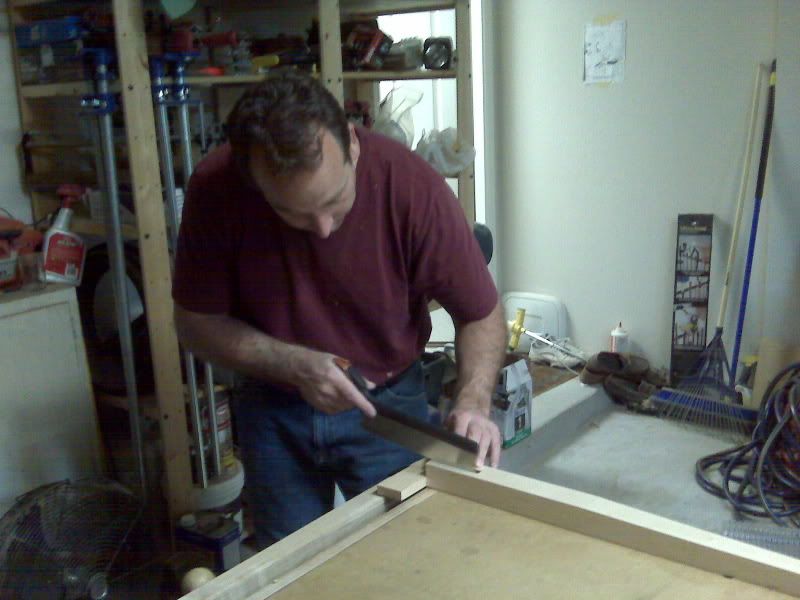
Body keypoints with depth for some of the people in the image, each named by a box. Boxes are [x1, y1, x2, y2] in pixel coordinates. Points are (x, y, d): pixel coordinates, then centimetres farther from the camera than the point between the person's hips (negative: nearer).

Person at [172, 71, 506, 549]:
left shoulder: (413, 186, -26)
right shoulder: (216, 190, -23)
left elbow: (481, 315, -12)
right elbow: (197, 323, -10)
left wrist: (474, 402, -28)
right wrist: (295, 365, -24)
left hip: (390, 400, -1)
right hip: (274, 409, 1)